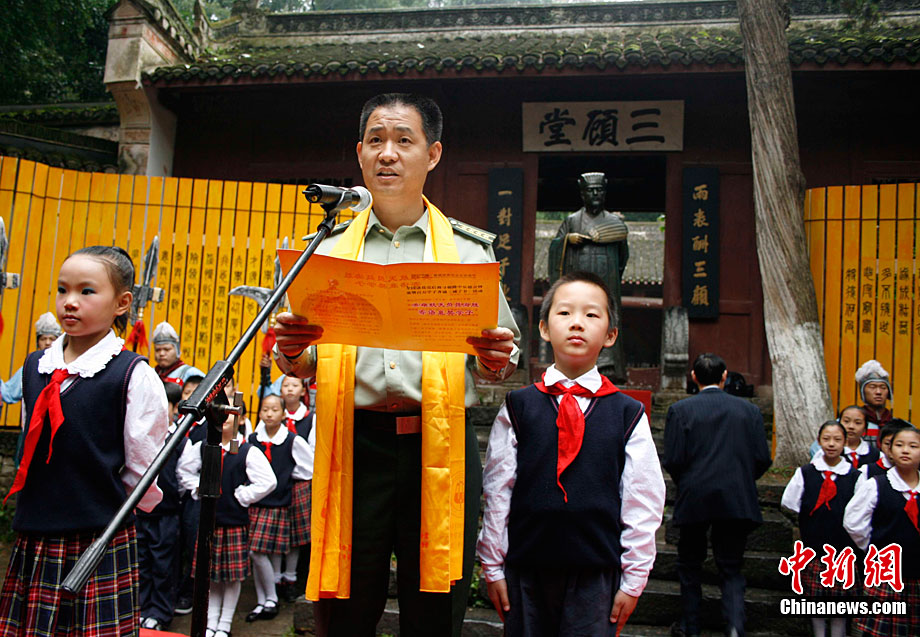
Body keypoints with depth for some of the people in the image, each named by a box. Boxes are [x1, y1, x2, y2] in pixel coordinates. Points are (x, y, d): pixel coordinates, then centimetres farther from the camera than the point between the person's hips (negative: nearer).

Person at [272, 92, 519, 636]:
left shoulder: (471, 249, 10)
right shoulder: (328, 249, 13)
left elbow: (501, 366, 12)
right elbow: (301, 367, 14)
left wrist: (499, 359, -10)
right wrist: (291, 351, -8)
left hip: (442, 448, 0)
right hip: (352, 445, 1)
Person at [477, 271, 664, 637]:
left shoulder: (628, 414, 1)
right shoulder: (518, 407, 1)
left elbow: (643, 502, 3)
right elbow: (496, 490, 4)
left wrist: (633, 579, 3)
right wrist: (492, 566, 5)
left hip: (596, 575, 0)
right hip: (524, 571, 1)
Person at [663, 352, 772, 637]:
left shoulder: (680, 410, -5)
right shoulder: (749, 410, 2)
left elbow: (672, 460, -9)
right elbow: (763, 459, 0)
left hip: (694, 499, -1)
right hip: (737, 502, 2)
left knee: (689, 565, 16)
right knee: (731, 568, 12)